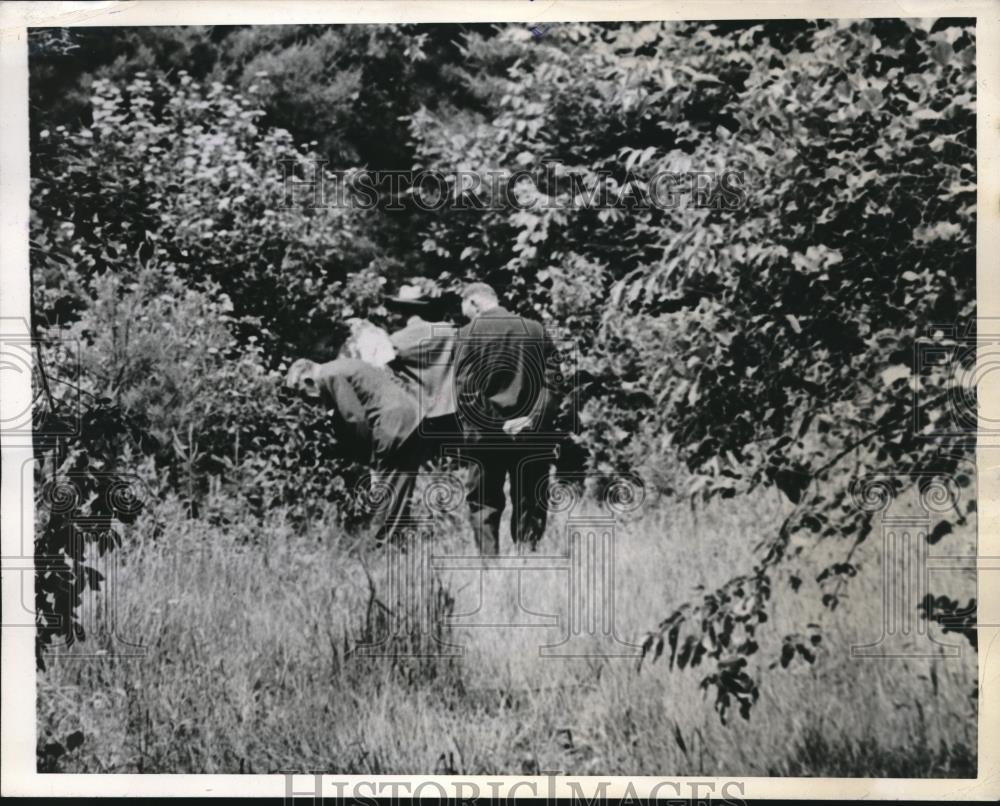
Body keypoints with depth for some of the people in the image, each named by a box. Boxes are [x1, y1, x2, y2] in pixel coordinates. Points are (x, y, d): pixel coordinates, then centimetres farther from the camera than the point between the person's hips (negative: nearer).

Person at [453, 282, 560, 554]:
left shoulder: (469, 333, -3)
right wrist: (533, 420, -7)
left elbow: (463, 389, -7)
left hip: (484, 435, -2)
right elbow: (550, 382, -1)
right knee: (530, 506, 10)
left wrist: (470, 430, 0)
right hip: (531, 436, 2)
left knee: (483, 505, 8)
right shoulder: (536, 330, 6)